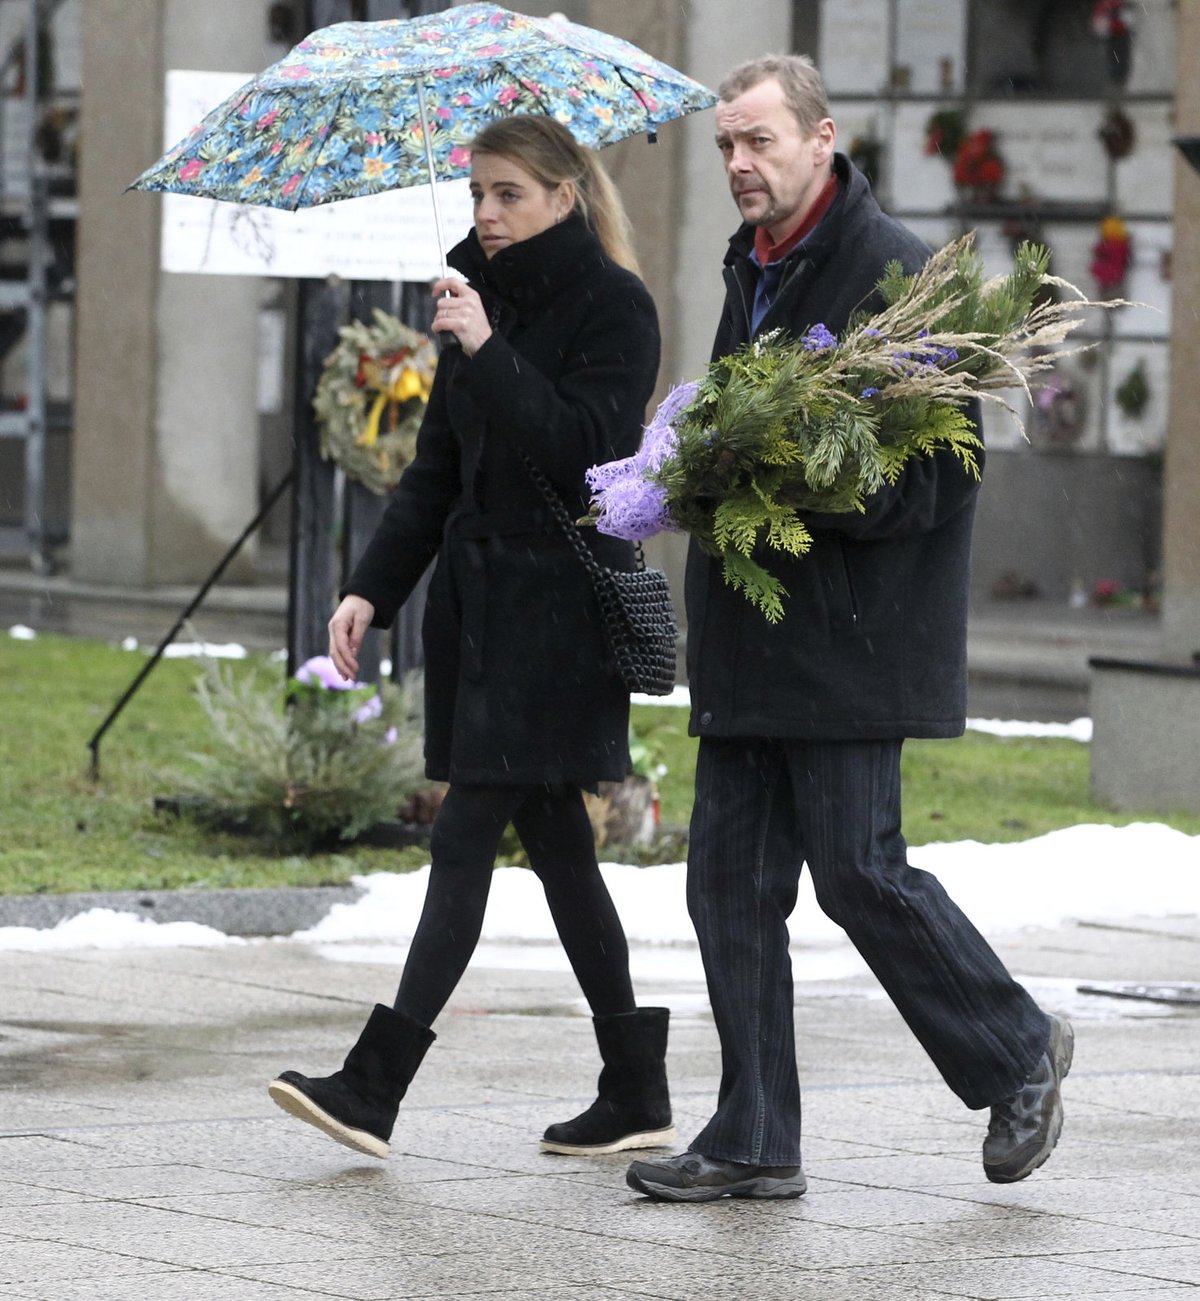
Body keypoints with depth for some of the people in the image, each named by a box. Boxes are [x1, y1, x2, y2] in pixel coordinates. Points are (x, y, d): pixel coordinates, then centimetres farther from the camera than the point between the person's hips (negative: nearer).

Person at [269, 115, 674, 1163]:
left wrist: (488, 353, -25)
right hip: (480, 597, 8)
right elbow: (437, 469, 17)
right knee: (554, 842, 8)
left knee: (467, 837, -11)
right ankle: (636, 1094, 13)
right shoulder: (486, 297, 16)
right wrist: (372, 591, 9)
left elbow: (583, 447, -19)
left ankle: (377, 1084, -14)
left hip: (559, 606, -8)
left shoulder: (613, 306, -7)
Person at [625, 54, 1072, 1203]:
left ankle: (1018, 1052, 15)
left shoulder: (892, 271, -12)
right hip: (750, 639, 9)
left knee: (859, 873, -6)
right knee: (731, 884, 5)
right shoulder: (750, 268, 16)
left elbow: (938, 473, -16)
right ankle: (754, 1143, 10)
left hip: (848, 635, -8)